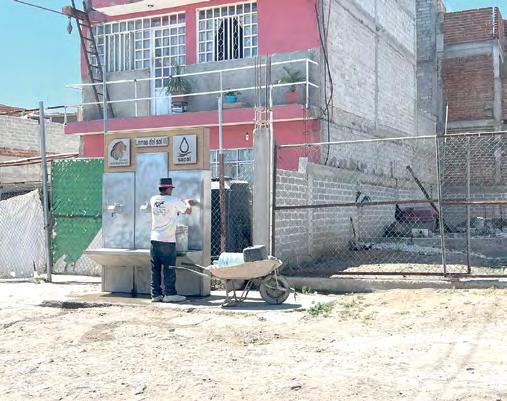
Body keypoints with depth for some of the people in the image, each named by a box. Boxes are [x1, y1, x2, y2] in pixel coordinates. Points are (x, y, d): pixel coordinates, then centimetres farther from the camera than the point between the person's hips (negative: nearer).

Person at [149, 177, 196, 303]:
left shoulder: (153, 200, 8)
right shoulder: (174, 201, -8)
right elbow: (188, 211, 4)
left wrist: (185, 202, 31)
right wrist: (187, 203, 27)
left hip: (155, 239, 5)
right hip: (168, 240, -5)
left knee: (155, 269, 8)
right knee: (169, 268, 1)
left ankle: (155, 294, 11)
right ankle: (169, 294, 4)